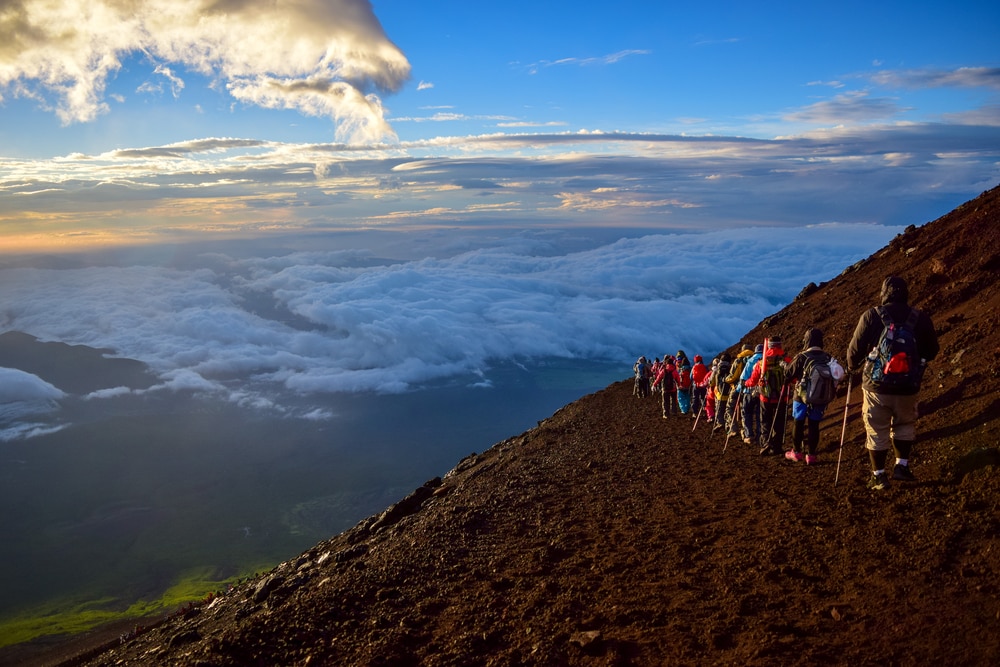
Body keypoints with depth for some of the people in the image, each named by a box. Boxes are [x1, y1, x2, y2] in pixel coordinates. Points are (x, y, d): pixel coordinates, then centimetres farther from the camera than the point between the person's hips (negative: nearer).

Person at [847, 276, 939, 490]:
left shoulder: (871, 316, -7)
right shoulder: (921, 318, -1)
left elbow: (855, 349, -6)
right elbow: (931, 351, 9)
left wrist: (852, 367, 15)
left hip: (876, 386, -2)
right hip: (907, 387, 2)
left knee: (877, 431, 9)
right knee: (905, 425, 24)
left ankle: (879, 475, 14)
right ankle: (902, 466, 19)